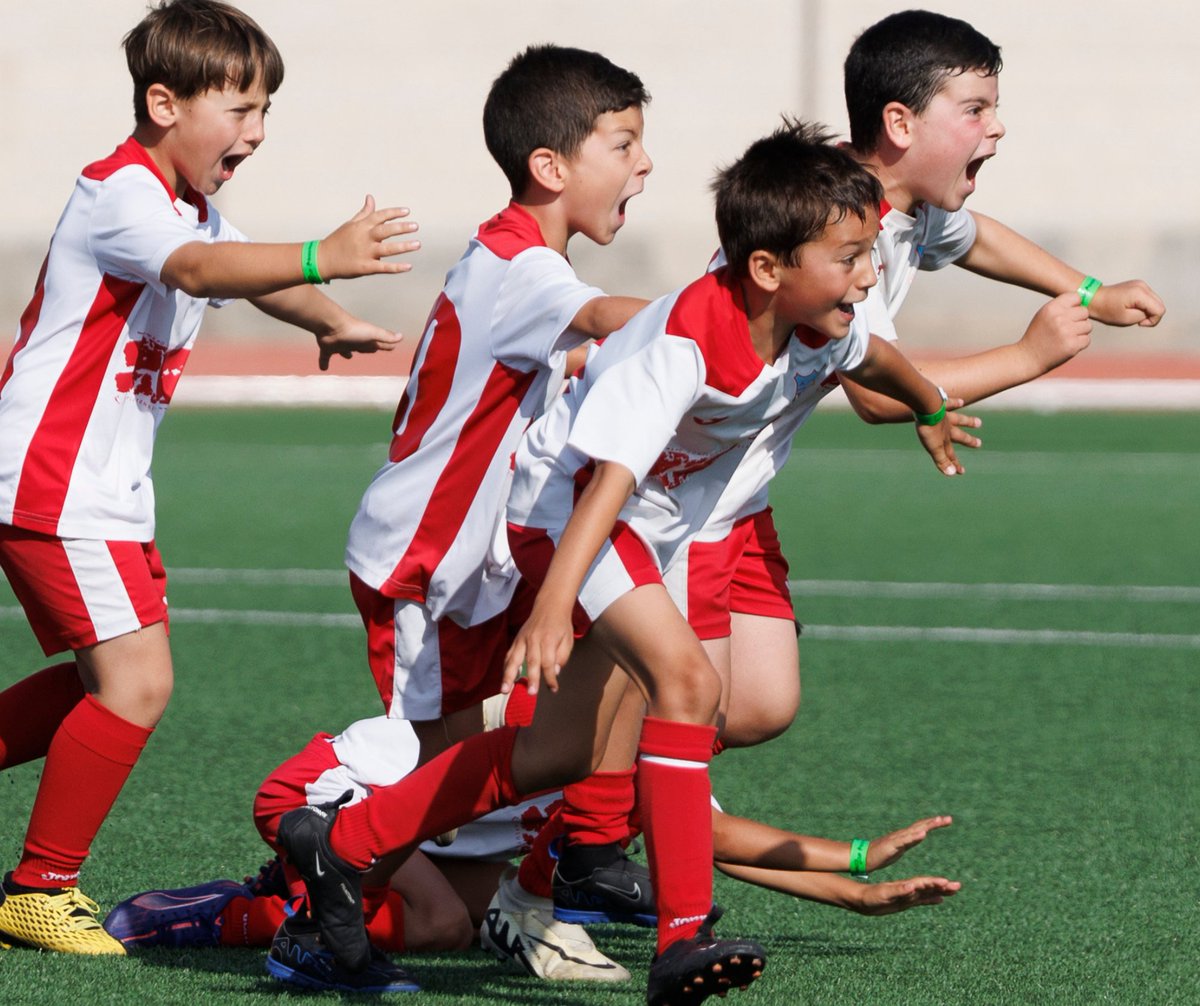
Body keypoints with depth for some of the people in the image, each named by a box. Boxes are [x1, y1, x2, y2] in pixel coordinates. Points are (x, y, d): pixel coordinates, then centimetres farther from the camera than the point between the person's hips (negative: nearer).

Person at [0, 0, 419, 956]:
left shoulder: (195, 211, 15)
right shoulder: (121, 194, -17)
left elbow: (242, 275, 37)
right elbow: (193, 270, -39)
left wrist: (330, 321, 23)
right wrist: (320, 258, -52)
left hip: (113, 492, 10)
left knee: (109, 682, 15)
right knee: (136, 682, -14)